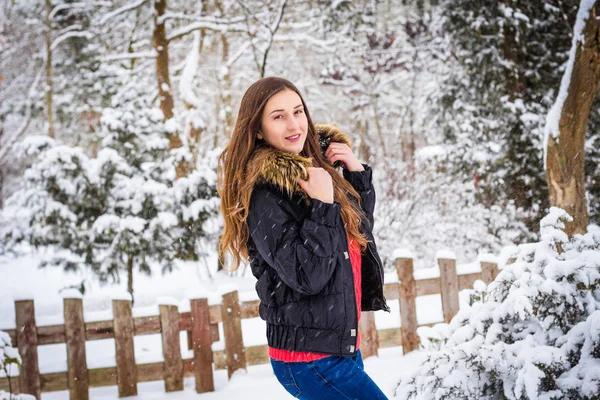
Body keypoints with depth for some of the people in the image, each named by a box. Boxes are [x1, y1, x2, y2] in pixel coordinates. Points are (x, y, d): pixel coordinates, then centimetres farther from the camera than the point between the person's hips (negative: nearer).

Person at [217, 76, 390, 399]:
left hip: (341, 346, 9)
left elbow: (361, 232, 20)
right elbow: (307, 276, -24)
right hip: (310, 360, -8)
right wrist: (322, 207, -25)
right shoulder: (265, 194, -16)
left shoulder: (316, 166, 8)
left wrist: (358, 175, 7)